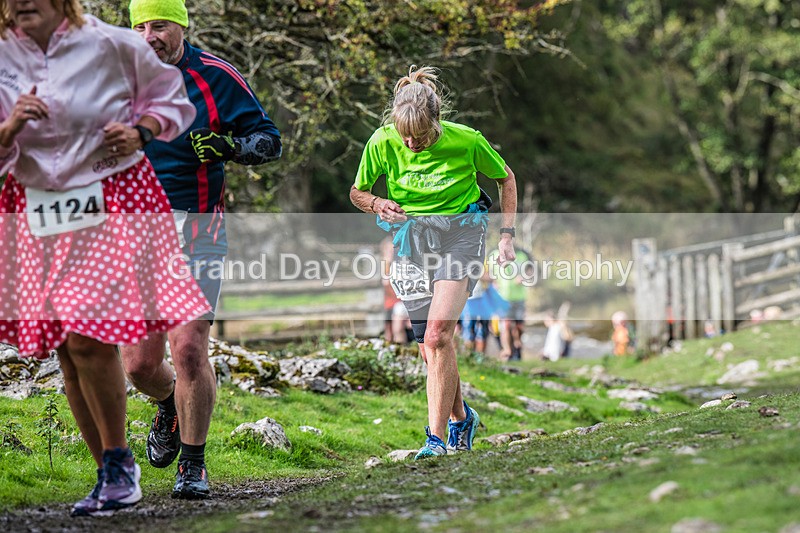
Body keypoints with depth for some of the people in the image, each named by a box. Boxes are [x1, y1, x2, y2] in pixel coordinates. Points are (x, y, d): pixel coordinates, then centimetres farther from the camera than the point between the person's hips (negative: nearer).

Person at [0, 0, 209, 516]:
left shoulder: (110, 44, -6)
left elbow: (171, 97, 10)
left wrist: (141, 131, -8)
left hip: (113, 202, -4)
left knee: (88, 339, -16)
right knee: (67, 352, 5)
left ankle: (119, 461, 4)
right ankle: (112, 475, 19)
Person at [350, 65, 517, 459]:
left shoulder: (466, 141, -17)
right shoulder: (383, 142, -13)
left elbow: (505, 178, 3)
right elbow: (357, 192, 3)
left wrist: (508, 235, -1)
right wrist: (378, 204, -19)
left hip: (460, 234, -3)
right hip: (412, 239, 3)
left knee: (437, 335, -20)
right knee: (430, 346, 5)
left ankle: (437, 437, -16)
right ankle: (460, 417, 32)